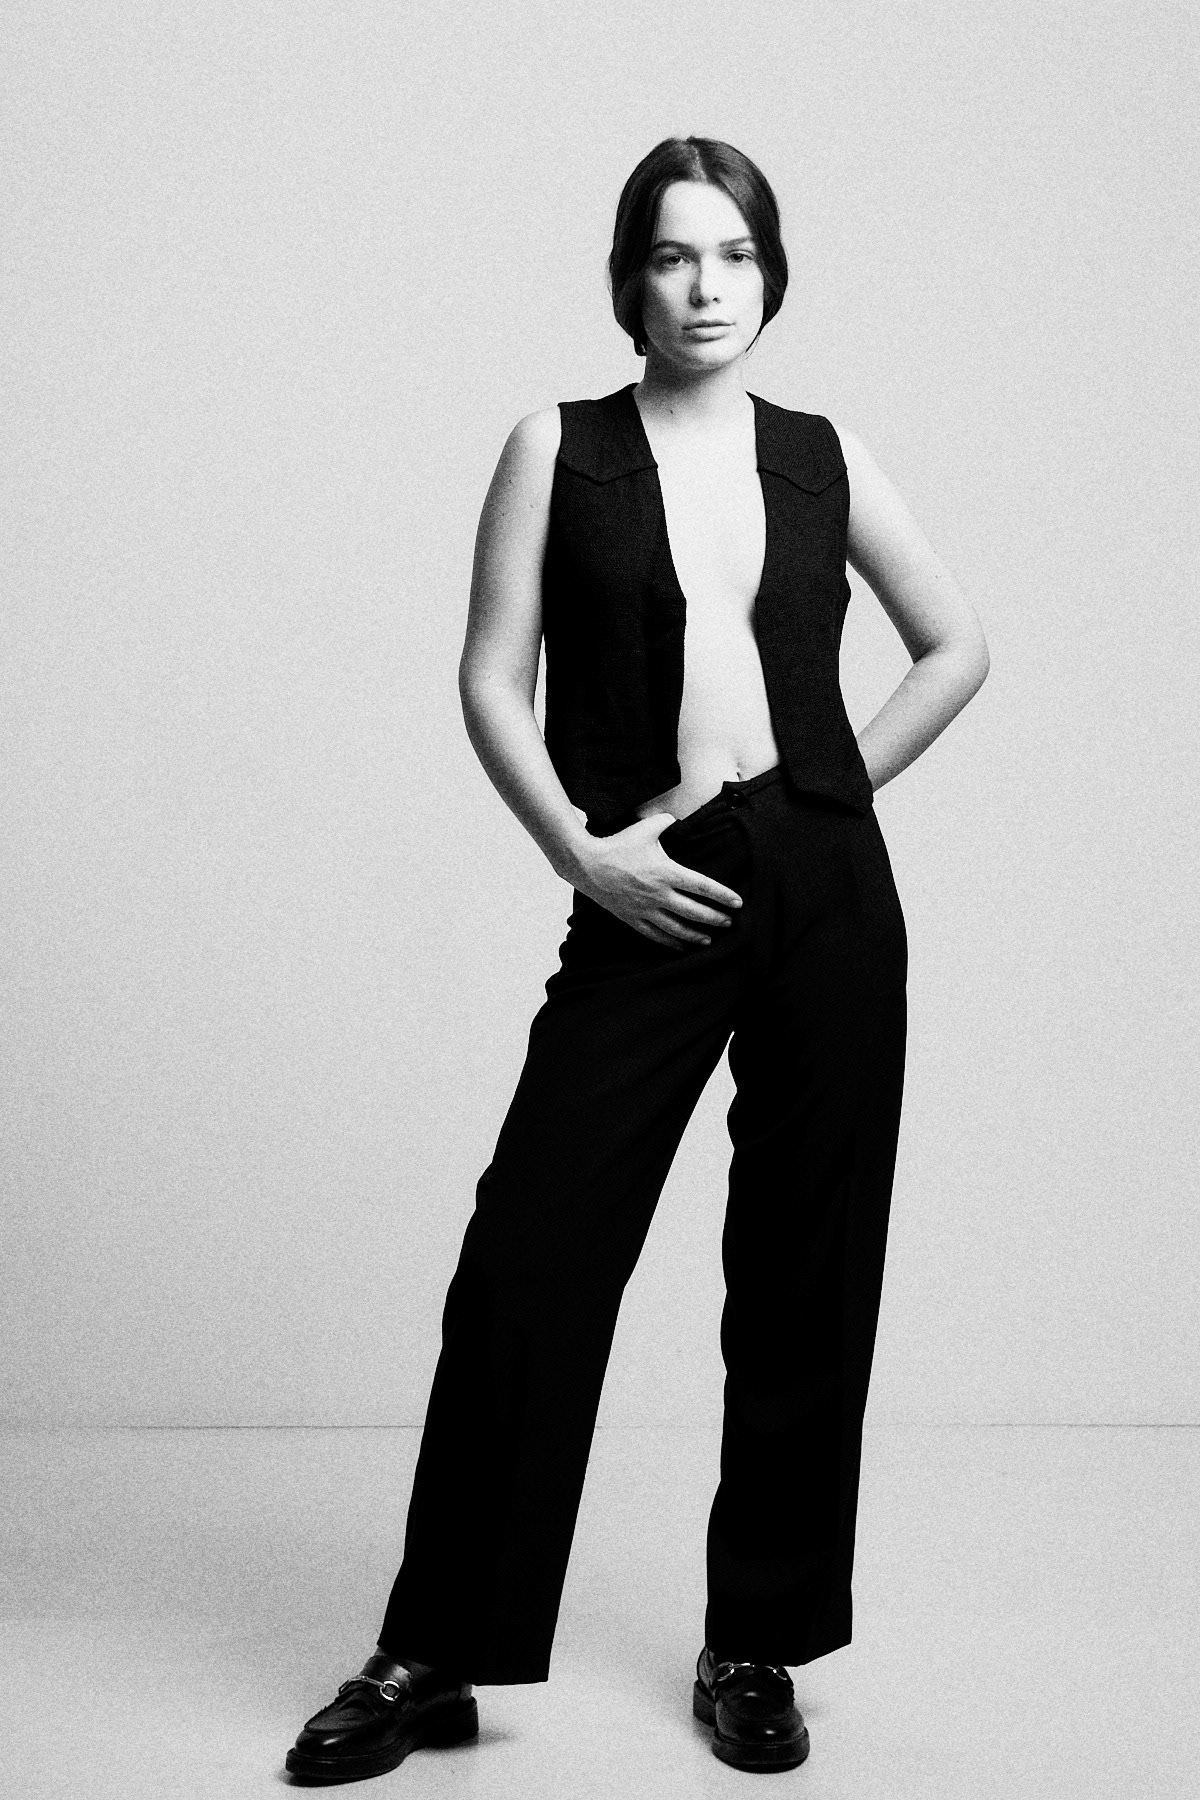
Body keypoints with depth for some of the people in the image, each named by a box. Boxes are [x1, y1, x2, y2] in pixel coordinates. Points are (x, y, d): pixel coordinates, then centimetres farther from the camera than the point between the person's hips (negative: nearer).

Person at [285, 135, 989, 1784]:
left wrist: (840, 783, 8)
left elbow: (958, 644, 18)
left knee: (807, 1270, 6)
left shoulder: (823, 457, 9)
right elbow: (493, 679, 0)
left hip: (829, 890, 2)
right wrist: (581, 853, -11)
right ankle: (436, 1659, 7)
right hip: (649, 902, -2)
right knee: (529, 1260, -5)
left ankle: (758, 1646, 20)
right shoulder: (562, 447, 4)